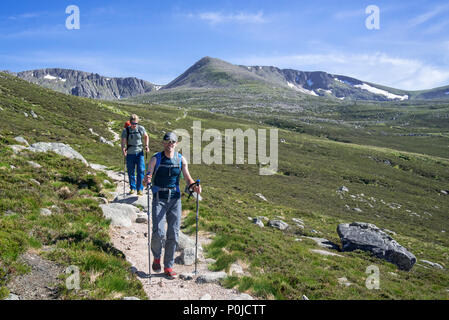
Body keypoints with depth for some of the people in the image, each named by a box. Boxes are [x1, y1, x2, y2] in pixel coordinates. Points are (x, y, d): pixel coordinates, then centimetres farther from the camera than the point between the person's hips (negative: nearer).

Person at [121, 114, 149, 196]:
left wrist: (146, 145, 3)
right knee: (131, 172, 8)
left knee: (141, 170, -8)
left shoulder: (141, 129, -2)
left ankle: (140, 189, 1)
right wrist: (123, 150, -26)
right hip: (130, 154, 0)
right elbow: (123, 142, -9)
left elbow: (146, 136, 15)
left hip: (139, 153, 0)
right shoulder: (126, 130, -6)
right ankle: (132, 188, 25)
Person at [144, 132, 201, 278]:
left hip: (175, 199, 2)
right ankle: (157, 257, 20)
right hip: (159, 199, -2)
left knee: (173, 235, 4)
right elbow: (148, 177, -6)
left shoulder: (181, 159, 2)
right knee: (158, 233, -11)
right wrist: (147, 180, -30)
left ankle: (168, 267, 19)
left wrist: (194, 186, -15)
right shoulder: (155, 159, -3)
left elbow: (188, 178, 5)